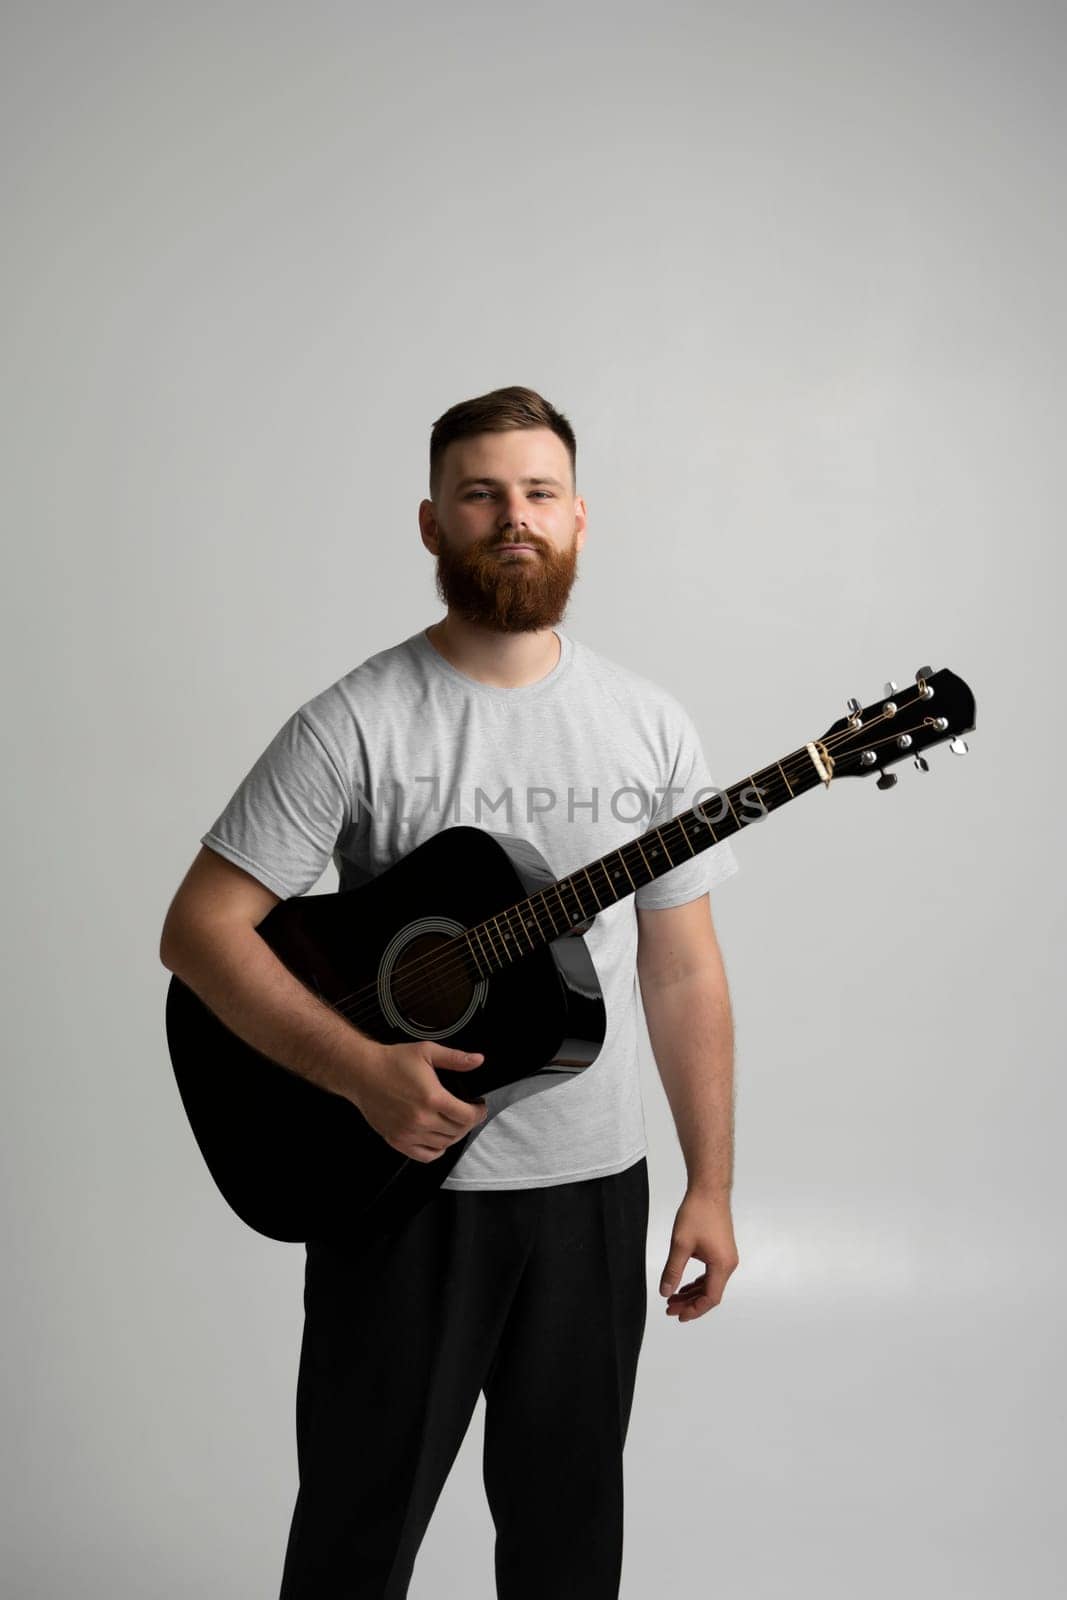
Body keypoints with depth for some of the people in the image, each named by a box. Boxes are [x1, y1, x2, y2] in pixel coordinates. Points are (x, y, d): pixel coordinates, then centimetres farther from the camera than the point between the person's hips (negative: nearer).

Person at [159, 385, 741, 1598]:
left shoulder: (650, 726, 1)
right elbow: (199, 928, -12)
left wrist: (712, 1187, 2)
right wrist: (364, 1071, -23)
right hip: (399, 1180, -3)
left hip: (592, 1188, 3)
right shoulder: (357, 723, -10)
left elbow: (683, 972, 5)